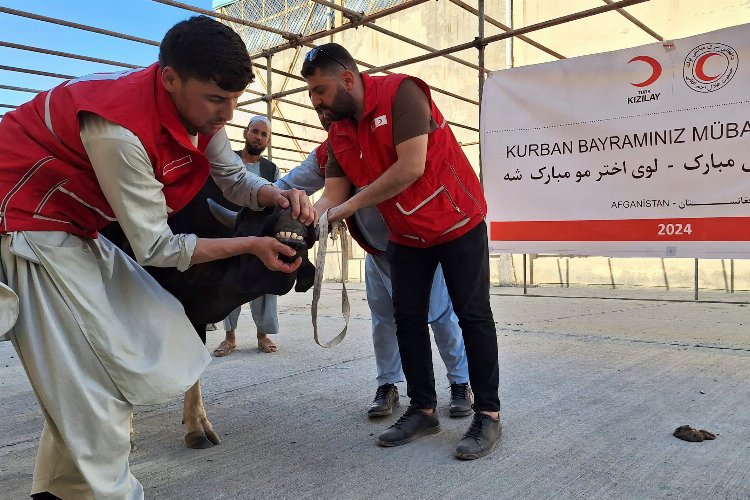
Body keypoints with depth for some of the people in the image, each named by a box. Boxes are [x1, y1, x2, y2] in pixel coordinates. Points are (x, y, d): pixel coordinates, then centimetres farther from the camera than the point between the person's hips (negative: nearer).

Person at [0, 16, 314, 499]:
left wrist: (278, 195, -18)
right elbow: (156, 247, -26)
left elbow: (236, 178, 4)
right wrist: (252, 245, -21)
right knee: (91, 377, -8)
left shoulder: (201, 109, -9)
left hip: (79, 230, 9)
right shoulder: (120, 127, -33)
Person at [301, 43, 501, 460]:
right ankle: (423, 409, 17)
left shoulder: (401, 93, -19)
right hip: (406, 235, 7)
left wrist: (351, 206, -23)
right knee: (408, 318, 5)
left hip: (458, 222, -7)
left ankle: (488, 415, 7)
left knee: (473, 316, -2)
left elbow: (411, 167, -28)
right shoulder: (339, 134, 1)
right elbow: (333, 195, -2)